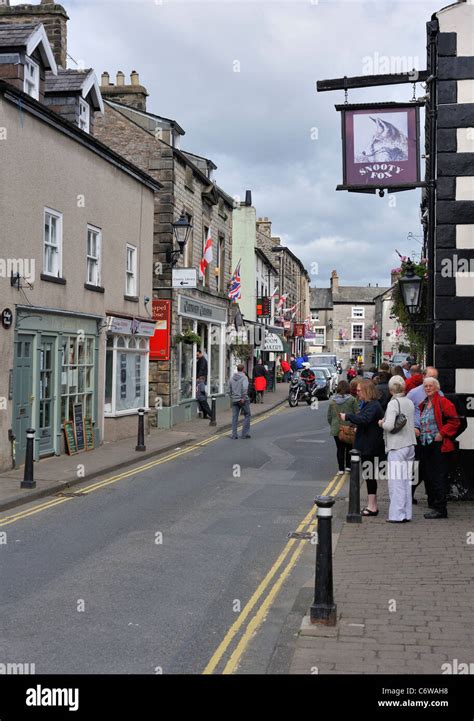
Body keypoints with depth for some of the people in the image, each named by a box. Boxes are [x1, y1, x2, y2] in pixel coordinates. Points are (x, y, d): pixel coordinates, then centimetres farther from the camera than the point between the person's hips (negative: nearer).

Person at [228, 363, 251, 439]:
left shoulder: (232, 378, 11)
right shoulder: (244, 377, -7)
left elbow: (229, 390, 15)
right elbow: (244, 388, -22)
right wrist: (243, 398, -19)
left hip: (234, 400, 5)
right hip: (243, 400, -5)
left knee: (234, 417, 8)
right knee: (247, 416, 6)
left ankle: (234, 434, 5)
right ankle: (245, 433, 2)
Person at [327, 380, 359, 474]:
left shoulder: (332, 400, 1)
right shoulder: (352, 399, -9)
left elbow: (329, 416, 7)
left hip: (336, 429, 2)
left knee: (340, 449, 8)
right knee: (349, 448, 14)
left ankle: (341, 469, 9)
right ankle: (348, 466, 15)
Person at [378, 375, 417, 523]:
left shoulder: (394, 403, -12)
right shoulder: (410, 403, 10)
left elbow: (390, 425, -21)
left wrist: (381, 423, 0)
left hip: (397, 447, -7)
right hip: (410, 444, 7)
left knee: (396, 482, -3)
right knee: (406, 480, 12)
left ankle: (397, 515, -2)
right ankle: (406, 514, 16)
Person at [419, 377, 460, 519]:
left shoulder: (443, 402, -8)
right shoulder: (423, 404, 16)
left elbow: (454, 421, -14)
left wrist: (442, 434, -16)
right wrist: (419, 431, 14)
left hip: (438, 445, -8)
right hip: (425, 445, 8)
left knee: (438, 477, -7)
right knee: (428, 477, 11)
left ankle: (440, 509, -4)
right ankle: (433, 505, 20)